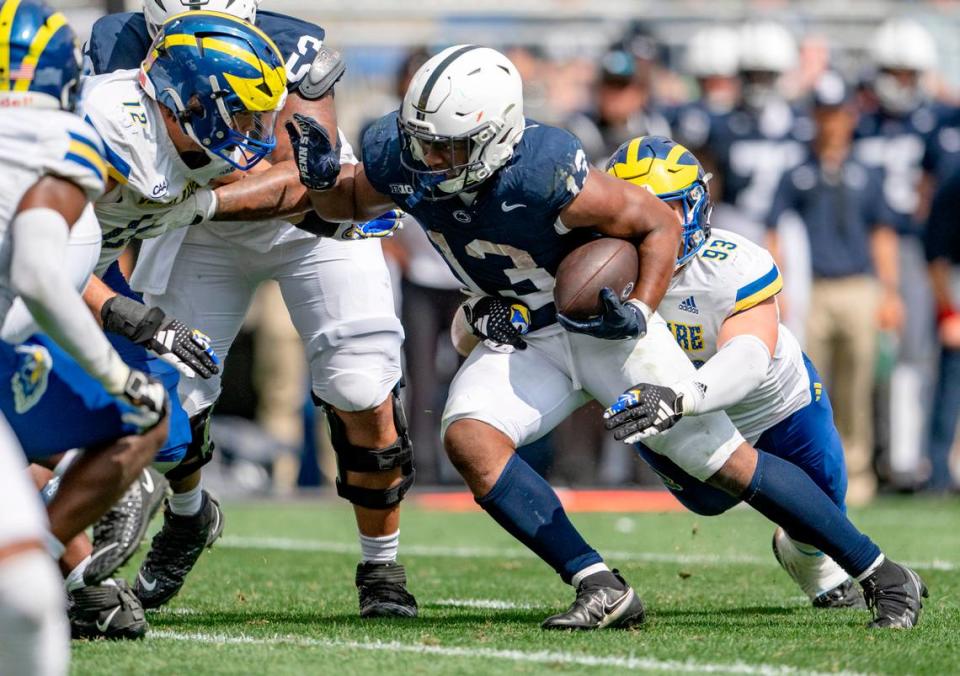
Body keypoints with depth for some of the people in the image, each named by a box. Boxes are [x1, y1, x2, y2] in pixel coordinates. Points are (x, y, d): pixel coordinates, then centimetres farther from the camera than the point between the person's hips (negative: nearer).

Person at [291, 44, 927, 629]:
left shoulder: (546, 174, -32)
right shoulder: (398, 155, -17)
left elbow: (660, 222, -18)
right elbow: (347, 208, 6)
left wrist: (639, 314, -29)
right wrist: (322, 179, -15)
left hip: (603, 323, -5)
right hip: (522, 337, 5)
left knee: (728, 461, -5)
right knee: (468, 437, -23)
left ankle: (881, 574, 9)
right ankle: (602, 589, -19)